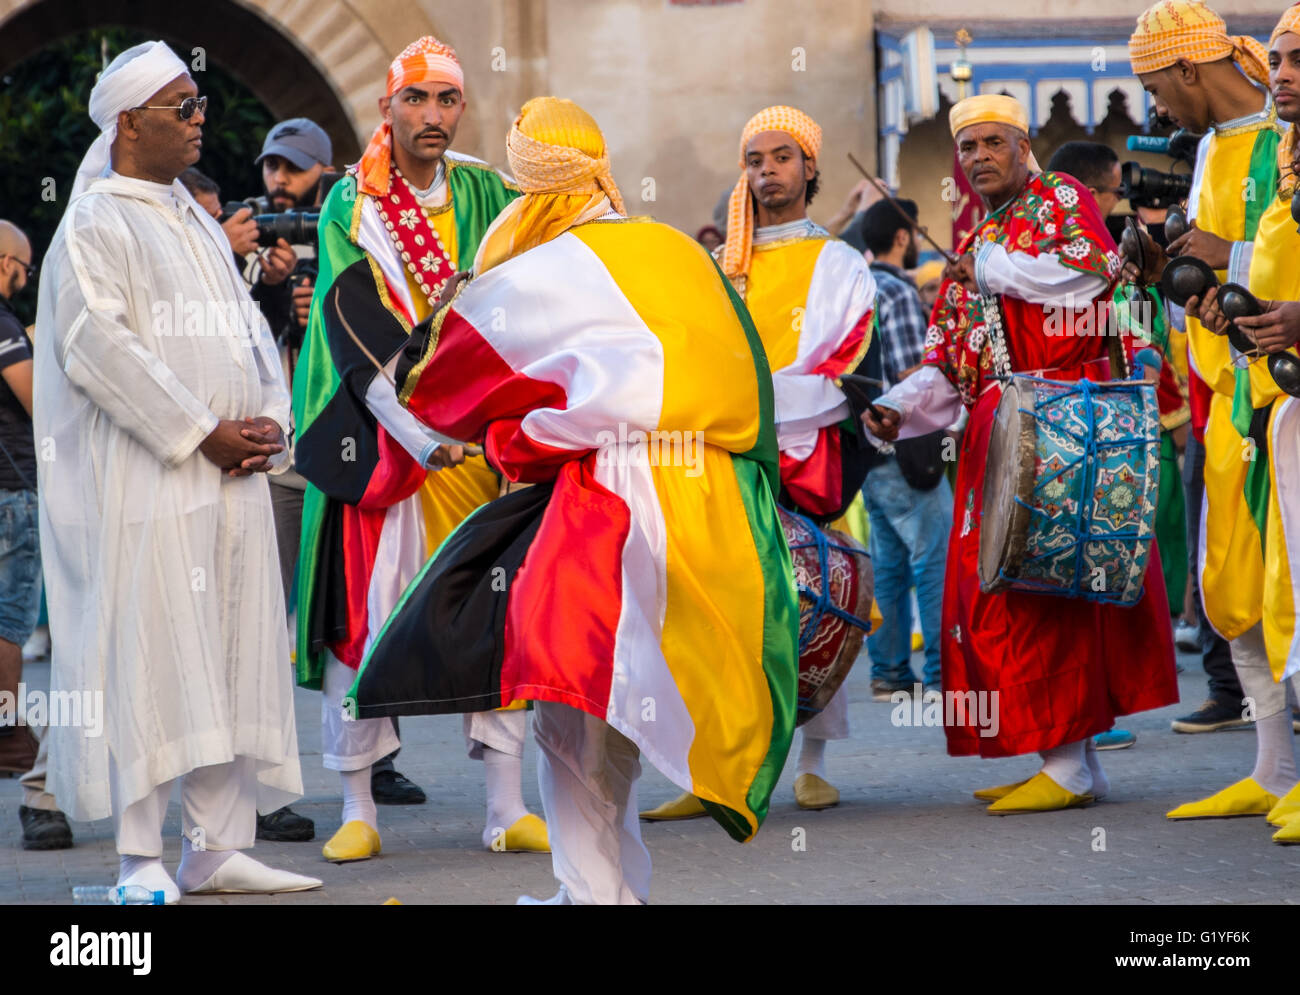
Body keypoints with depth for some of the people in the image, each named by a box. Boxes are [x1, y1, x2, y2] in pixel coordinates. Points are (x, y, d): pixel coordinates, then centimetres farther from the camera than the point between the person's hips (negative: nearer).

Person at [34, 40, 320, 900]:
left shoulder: (199, 224, 21)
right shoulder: (96, 225, -4)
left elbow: (247, 329, 20)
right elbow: (99, 348, -14)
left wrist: (270, 418, 2)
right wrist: (201, 431, -15)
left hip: (231, 475, 8)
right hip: (144, 477, -8)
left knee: (234, 657, 5)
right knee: (149, 655, -8)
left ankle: (219, 846, 10)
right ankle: (141, 859, -5)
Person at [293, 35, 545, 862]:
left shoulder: (486, 196, 9)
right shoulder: (352, 207, 0)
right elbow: (359, 335, -11)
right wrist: (419, 433, -22)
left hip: (478, 437, 3)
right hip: (378, 435, -3)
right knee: (364, 614, -4)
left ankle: (508, 809, 3)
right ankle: (359, 809, 5)